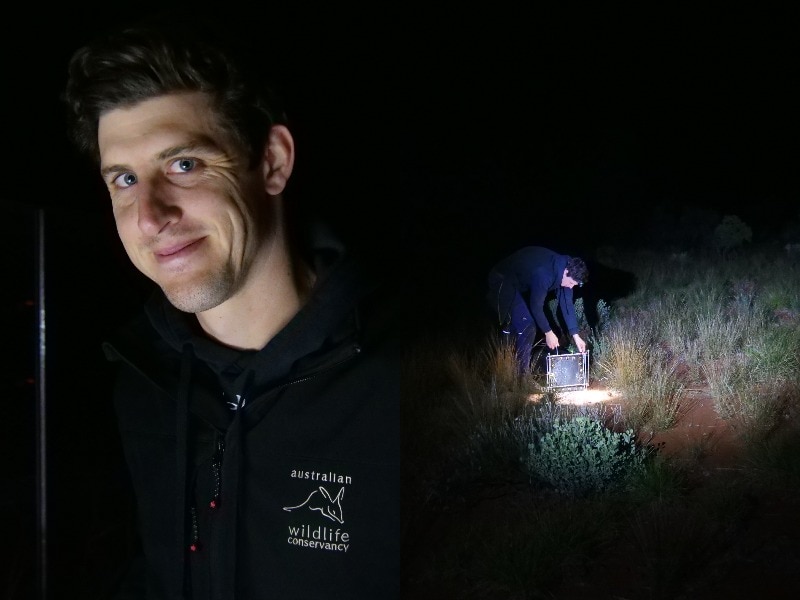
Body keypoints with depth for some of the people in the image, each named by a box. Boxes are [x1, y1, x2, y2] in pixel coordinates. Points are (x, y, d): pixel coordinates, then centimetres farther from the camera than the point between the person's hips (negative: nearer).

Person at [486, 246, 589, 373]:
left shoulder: (564, 267, -9)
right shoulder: (544, 274, -35)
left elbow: (567, 304, -3)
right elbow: (536, 306, -25)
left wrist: (575, 335, -6)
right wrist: (548, 332, -14)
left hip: (520, 284, 9)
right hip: (502, 281, -9)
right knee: (527, 326, -15)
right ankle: (521, 374, -6)